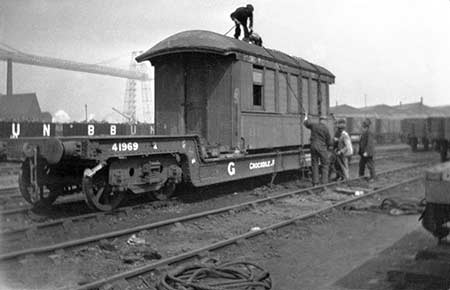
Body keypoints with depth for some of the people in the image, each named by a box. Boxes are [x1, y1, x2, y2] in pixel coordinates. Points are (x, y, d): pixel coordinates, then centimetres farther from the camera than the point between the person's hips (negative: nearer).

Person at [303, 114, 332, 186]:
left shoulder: (313, 125, 2)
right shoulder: (325, 129, -7)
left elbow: (305, 123, 23)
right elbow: (329, 142, -3)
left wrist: (306, 117, 43)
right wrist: (327, 147, 18)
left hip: (313, 146, 4)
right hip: (322, 147, -4)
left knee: (314, 164, 9)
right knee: (325, 164, 5)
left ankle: (315, 183, 8)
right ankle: (324, 182, 1)